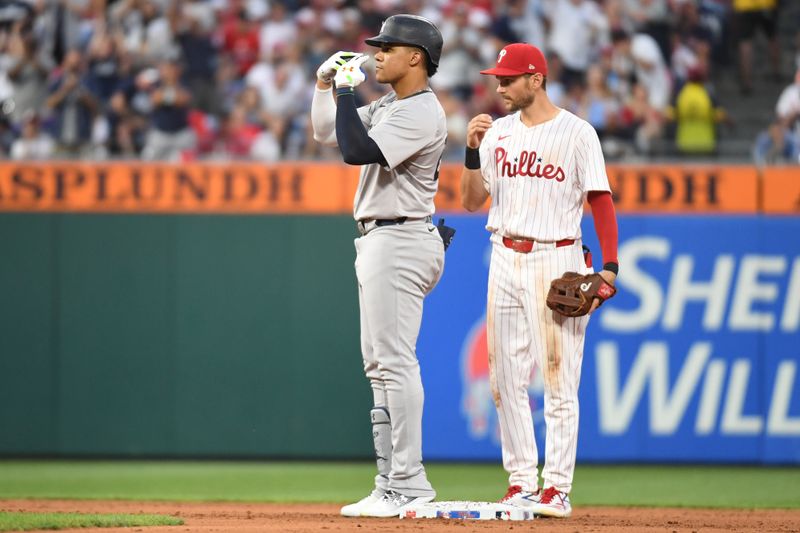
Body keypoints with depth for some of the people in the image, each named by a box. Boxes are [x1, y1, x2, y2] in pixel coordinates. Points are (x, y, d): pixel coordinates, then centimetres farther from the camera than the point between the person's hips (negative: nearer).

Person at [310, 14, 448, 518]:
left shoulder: (421, 113, -15)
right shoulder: (388, 107, 17)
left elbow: (355, 151, -24)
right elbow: (327, 133, 24)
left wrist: (347, 91, -15)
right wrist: (325, 83, 10)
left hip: (400, 242, -11)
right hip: (381, 242, 11)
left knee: (395, 361, -13)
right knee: (381, 364, 10)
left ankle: (408, 483, -14)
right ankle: (394, 483, 12)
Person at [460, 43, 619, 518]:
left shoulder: (577, 133, -3)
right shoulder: (497, 133, 12)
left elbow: (601, 202, -4)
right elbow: (472, 201, 9)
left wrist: (610, 266, -13)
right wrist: (472, 150, -6)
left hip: (557, 262, -5)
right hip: (506, 260, 5)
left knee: (559, 380, -6)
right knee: (507, 377, 4)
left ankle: (557, 488, -5)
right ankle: (522, 482, 9)